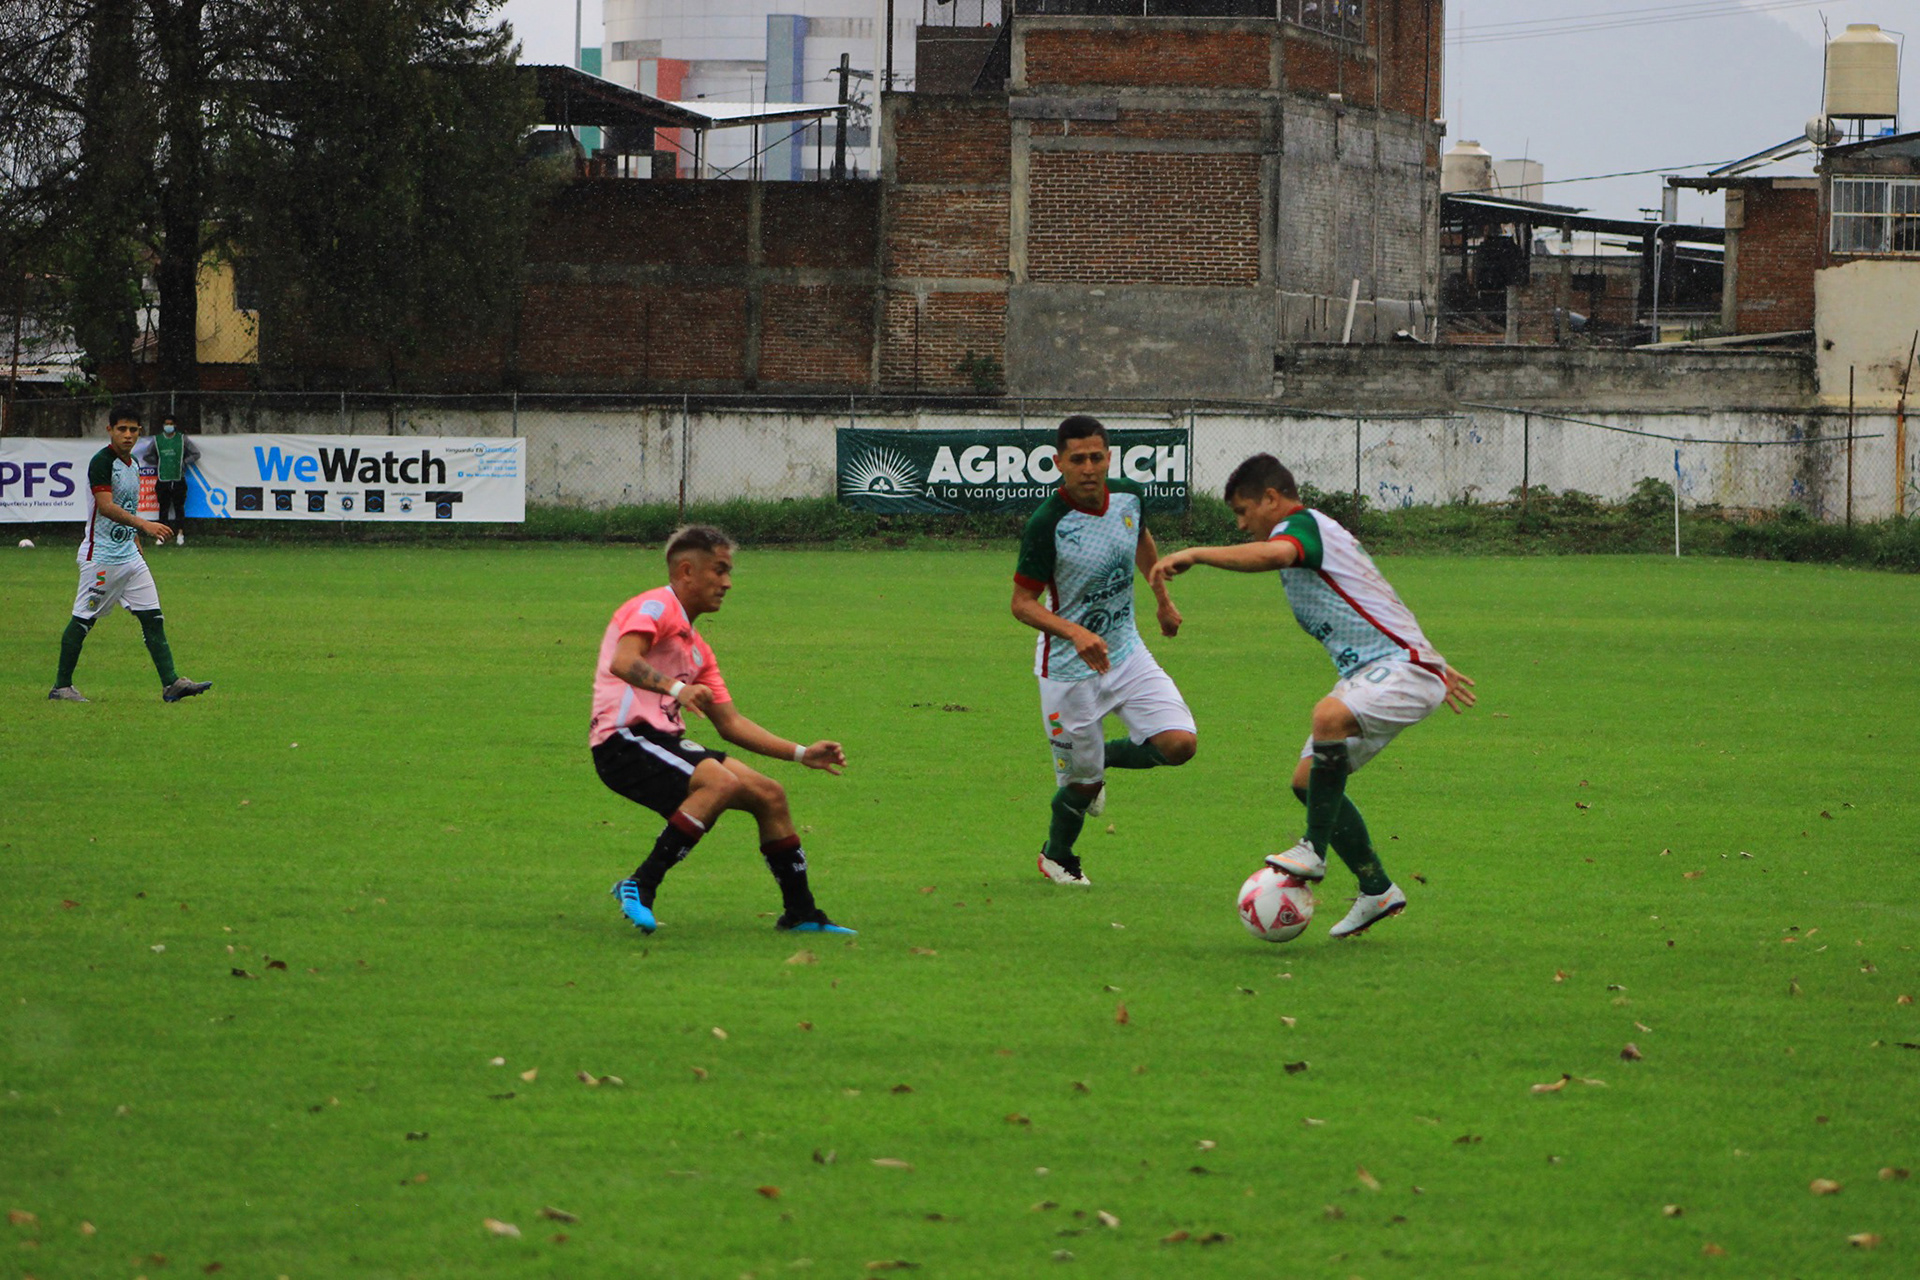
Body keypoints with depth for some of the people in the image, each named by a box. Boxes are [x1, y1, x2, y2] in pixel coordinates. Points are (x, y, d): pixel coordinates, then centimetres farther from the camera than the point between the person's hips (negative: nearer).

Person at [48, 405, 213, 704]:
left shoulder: (132, 465, 13)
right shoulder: (101, 462, -14)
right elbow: (106, 507, -26)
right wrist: (143, 524, -35)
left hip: (129, 555, 8)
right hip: (101, 555, -8)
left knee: (152, 617, 1)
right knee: (82, 620, -1)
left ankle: (171, 682, -3)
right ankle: (61, 686, 8)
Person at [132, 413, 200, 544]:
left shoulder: (183, 439, 5)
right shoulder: (156, 440, 7)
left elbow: (196, 454, 10)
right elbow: (146, 456, 17)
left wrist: (184, 462, -1)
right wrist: (158, 463, 5)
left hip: (179, 480, -1)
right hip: (162, 480, 1)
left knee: (179, 507, -1)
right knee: (163, 508, 2)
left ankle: (180, 534, 2)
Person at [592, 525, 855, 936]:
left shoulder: (695, 647, 25)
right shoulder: (654, 608, -4)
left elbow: (730, 722, 27)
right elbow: (623, 662, -24)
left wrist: (802, 753, 21)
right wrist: (676, 688, -41)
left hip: (664, 743, 9)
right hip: (624, 740, -9)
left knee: (769, 795, 4)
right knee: (722, 783, -31)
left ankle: (800, 913, 13)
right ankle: (640, 887, -27)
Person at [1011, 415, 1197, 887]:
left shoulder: (1129, 496, -6)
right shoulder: (1047, 524, -24)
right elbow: (1022, 603, -18)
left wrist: (1163, 599, 28)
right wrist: (1075, 633, -33)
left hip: (1125, 651, 5)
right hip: (1068, 668, -5)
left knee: (1179, 743, -9)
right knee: (1080, 784, 3)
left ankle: (1103, 757, 23)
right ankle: (1056, 857, 36)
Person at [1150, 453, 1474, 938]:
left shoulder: (1302, 524, -10)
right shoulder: (1314, 532, 22)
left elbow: (1275, 554, -37)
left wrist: (1194, 554, -36)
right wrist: (1435, 666, 36)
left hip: (1403, 668, -11)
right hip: (1370, 673, 11)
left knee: (1329, 716, -37)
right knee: (1309, 779, 7)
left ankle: (1314, 851, -31)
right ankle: (1377, 891, 15)